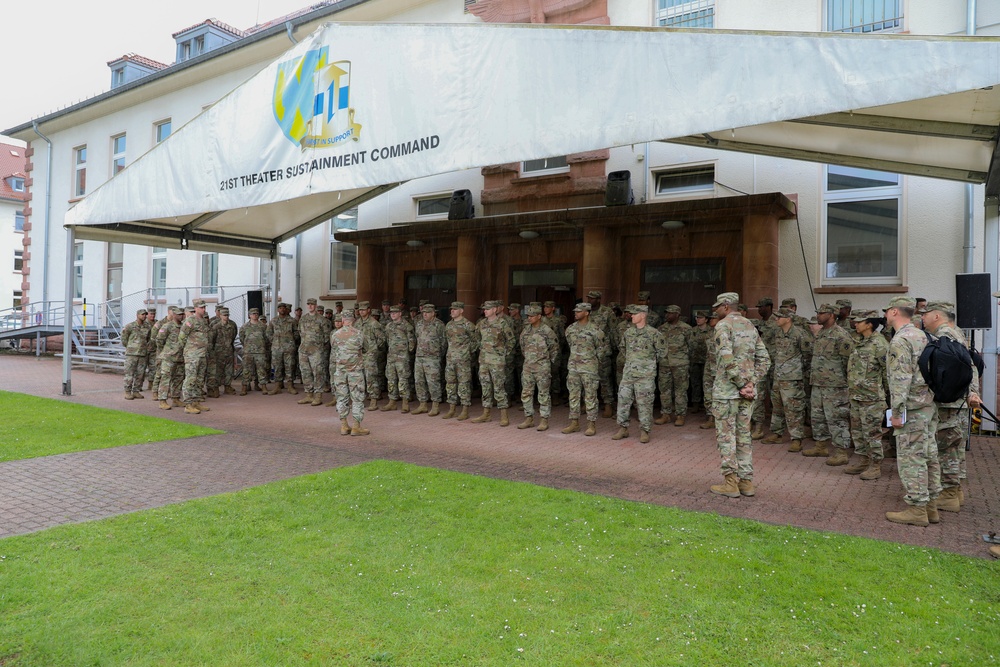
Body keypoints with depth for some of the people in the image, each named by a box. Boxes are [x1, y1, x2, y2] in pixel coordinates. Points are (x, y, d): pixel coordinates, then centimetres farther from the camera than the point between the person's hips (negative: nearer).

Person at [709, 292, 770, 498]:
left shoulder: (723, 325, -10)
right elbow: (764, 359, 11)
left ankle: (731, 483, 3)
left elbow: (727, 359, -23)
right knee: (743, 435, 13)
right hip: (747, 391, 7)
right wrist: (751, 382, 3)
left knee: (726, 436, 0)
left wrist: (742, 383, -15)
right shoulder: (750, 326, 13)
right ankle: (746, 481, 16)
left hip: (726, 390, -7)